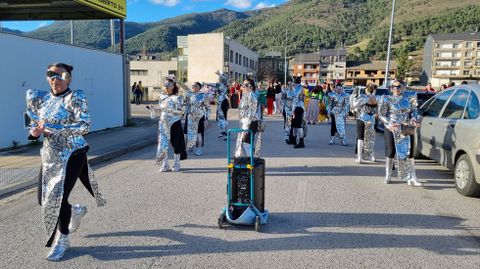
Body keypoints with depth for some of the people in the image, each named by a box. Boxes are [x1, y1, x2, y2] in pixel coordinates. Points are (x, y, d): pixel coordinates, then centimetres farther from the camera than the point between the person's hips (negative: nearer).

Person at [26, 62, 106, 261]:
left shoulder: (75, 97, -12)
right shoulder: (42, 99, 6)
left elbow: (84, 126, -22)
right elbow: (34, 120, 21)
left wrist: (50, 128, -23)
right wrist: (34, 131, -3)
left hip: (72, 154, -6)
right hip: (50, 156, 6)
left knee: (59, 196, -7)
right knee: (44, 199, 9)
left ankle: (63, 240, 18)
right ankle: (76, 211, 39)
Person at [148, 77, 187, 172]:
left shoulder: (177, 98, -7)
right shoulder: (162, 97, 10)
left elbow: (182, 110, -13)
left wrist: (171, 110, -27)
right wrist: (153, 108, 3)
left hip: (174, 123, -4)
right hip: (163, 123, 5)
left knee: (176, 144, 4)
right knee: (163, 144, 1)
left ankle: (176, 165, 18)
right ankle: (165, 165, 13)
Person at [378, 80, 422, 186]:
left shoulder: (408, 100, 12)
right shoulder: (387, 99, 1)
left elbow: (414, 112, 15)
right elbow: (381, 115, -4)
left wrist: (414, 121, -7)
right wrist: (390, 124, -18)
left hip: (406, 130, 3)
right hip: (392, 130, -3)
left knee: (409, 152, -1)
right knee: (390, 152, 1)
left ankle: (412, 178, 2)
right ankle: (388, 176, 16)